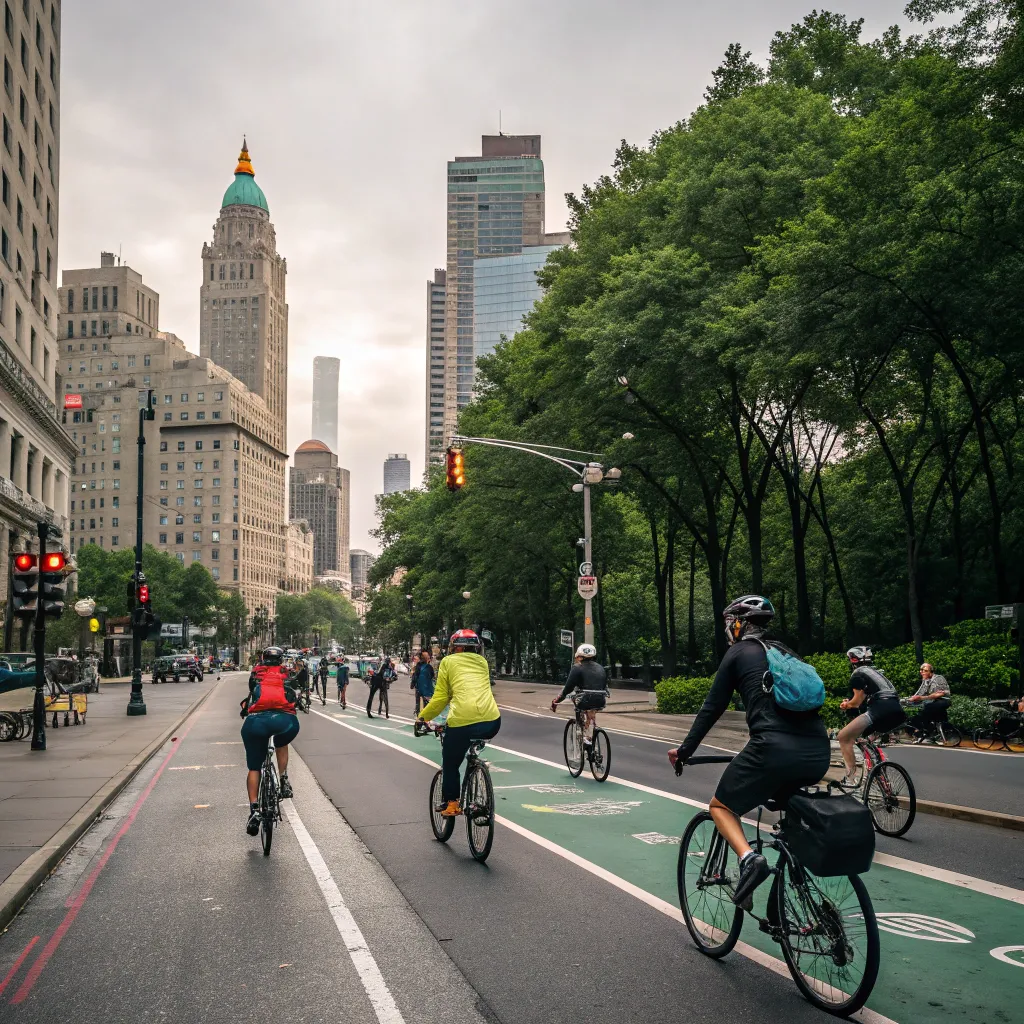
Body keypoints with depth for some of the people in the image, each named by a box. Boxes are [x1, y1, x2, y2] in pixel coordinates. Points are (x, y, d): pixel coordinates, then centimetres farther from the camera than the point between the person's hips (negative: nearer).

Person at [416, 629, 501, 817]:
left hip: (462, 721, -3)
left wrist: (422, 717, 22)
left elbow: (440, 698, 8)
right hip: (492, 723, 4)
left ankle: (451, 803, 16)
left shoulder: (448, 662, 14)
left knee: (450, 764, 19)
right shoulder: (482, 661, 24)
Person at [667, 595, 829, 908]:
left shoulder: (738, 653, 10)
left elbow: (712, 708, 9)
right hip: (818, 753, 6)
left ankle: (749, 858, -14)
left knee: (721, 806, 14)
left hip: (775, 749, -6)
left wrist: (684, 750, 18)